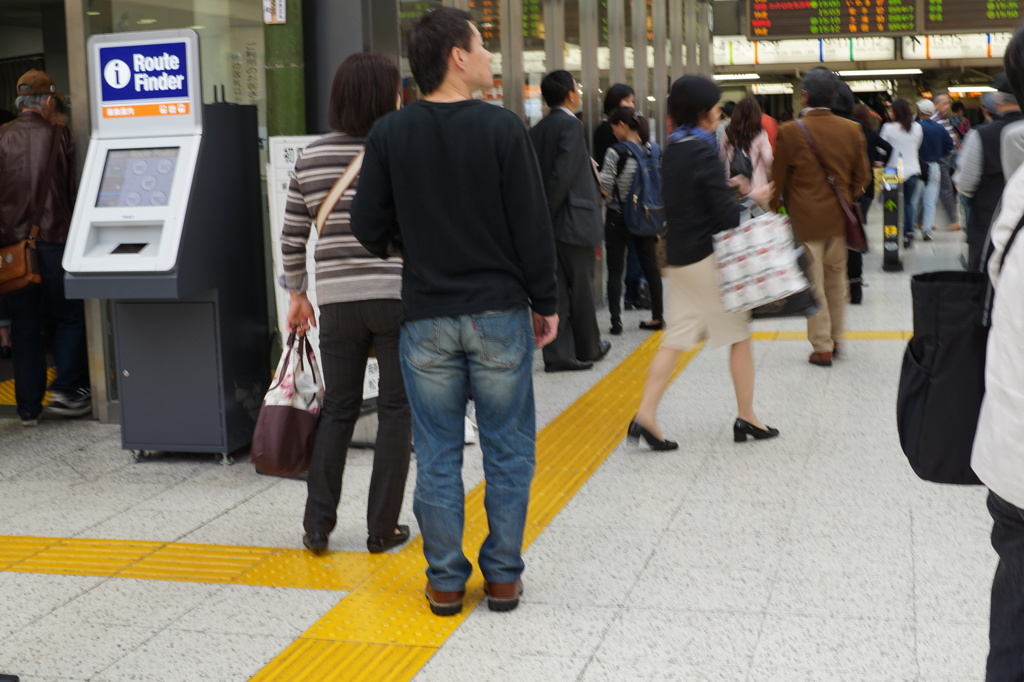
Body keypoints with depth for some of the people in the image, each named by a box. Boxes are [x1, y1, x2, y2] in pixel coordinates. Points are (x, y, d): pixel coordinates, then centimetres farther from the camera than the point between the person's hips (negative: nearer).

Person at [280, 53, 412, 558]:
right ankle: (382, 529, 12)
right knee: (396, 411, 7)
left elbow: (292, 238, 7)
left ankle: (317, 526, 14)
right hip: (398, 297, -3)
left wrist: (297, 294, 18)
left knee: (337, 409, 14)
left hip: (337, 302, 3)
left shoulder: (310, 158, 4)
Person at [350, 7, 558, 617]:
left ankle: (446, 580, 16)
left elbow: (370, 228, 1)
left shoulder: (390, 136, -2)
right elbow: (533, 225, -8)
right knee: (507, 451, 10)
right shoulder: (502, 128, -9)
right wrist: (545, 302, 3)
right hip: (499, 314, -2)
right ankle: (503, 576, 16)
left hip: (426, 319, 2)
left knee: (438, 455, 10)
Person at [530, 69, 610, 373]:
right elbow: (563, 175, -19)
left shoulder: (537, 130, 10)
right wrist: (548, 214, -12)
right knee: (582, 288, 7)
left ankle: (559, 354, 7)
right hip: (573, 220, -7)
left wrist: (544, 216, 12)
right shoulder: (571, 126, -12)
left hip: (550, 222, 7)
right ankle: (588, 347, 21)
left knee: (556, 288, 8)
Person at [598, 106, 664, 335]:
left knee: (615, 270, 3)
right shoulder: (654, 150, 1)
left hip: (618, 218, -5)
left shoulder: (616, 152, -16)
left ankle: (615, 320, 1)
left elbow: (604, 188, -15)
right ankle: (657, 316, 20)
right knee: (650, 266, 13)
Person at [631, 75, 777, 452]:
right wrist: (753, 199, -1)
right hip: (709, 257, -7)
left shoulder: (671, 150, 9)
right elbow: (727, 215, -18)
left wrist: (728, 190, 16)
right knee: (739, 335, 7)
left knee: (675, 339, 7)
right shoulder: (703, 152, -16)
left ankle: (645, 415, -2)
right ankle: (746, 418, 15)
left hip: (679, 257, 7)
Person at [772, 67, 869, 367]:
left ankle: (822, 348, 6)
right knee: (836, 280, 19)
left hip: (805, 220, -4)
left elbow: (777, 181, -5)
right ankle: (836, 338, 29)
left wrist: (776, 210, 10)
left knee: (813, 285, 3)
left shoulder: (790, 132, -13)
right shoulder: (852, 130, -2)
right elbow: (862, 176, 7)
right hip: (839, 219, 4)